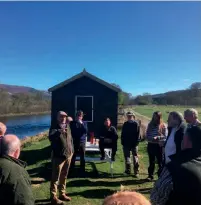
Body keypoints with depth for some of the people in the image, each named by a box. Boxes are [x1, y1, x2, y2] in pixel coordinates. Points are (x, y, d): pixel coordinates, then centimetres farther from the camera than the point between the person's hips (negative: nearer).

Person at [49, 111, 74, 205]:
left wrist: (71, 150, 15)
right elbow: (51, 137, -31)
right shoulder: (54, 127, -10)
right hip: (58, 156, -7)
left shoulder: (67, 126, 10)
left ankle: (62, 194, 31)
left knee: (64, 176, 18)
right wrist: (59, 132, -48)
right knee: (55, 177, 1)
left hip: (68, 155, 7)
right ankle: (53, 197, 12)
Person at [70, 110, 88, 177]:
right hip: (74, 142, -1)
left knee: (82, 158, 5)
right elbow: (71, 132, 2)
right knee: (73, 157, 6)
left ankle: (82, 172, 14)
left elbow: (86, 131, -9)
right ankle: (71, 171, 19)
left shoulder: (84, 123, 6)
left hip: (82, 142, 1)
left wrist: (81, 123, -15)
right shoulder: (72, 123, 2)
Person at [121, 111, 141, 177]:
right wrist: (137, 141, 6)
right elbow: (138, 134, -1)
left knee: (127, 156, 6)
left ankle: (128, 171, 9)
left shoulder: (125, 124, -10)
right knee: (135, 156, 10)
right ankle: (136, 171, 13)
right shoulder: (136, 124, -2)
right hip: (134, 143, 3)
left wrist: (122, 142, 0)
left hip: (126, 143, -3)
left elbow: (123, 134, -8)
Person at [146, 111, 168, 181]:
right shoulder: (150, 125, 5)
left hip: (159, 146, -3)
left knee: (160, 162, 7)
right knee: (151, 162, 13)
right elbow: (147, 136, 4)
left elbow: (165, 136, -9)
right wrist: (152, 139, -15)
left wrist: (157, 137, -21)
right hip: (151, 145, 3)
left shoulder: (163, 126, -5)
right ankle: (150, 175, 24)